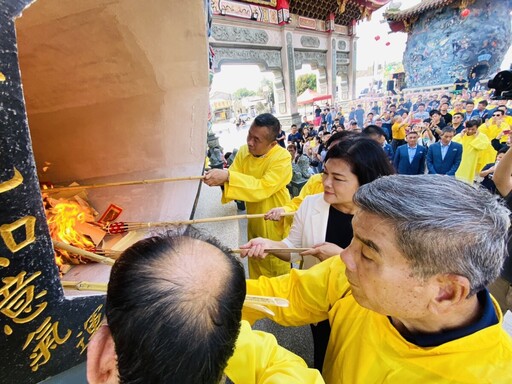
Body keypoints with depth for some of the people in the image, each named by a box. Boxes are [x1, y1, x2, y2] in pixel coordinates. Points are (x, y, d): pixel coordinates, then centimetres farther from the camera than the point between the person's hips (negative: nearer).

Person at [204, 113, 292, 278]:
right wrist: (220, 181, -31)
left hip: (276, 225, -6)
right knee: (256, 272, 23)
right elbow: (233, 180, -8)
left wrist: (228, 176, -38)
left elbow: (263, 188, -32)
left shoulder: (283, 157, -22)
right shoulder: (243, 151, -2)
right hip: (255, 223, 6)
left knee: (278, 271, 12)